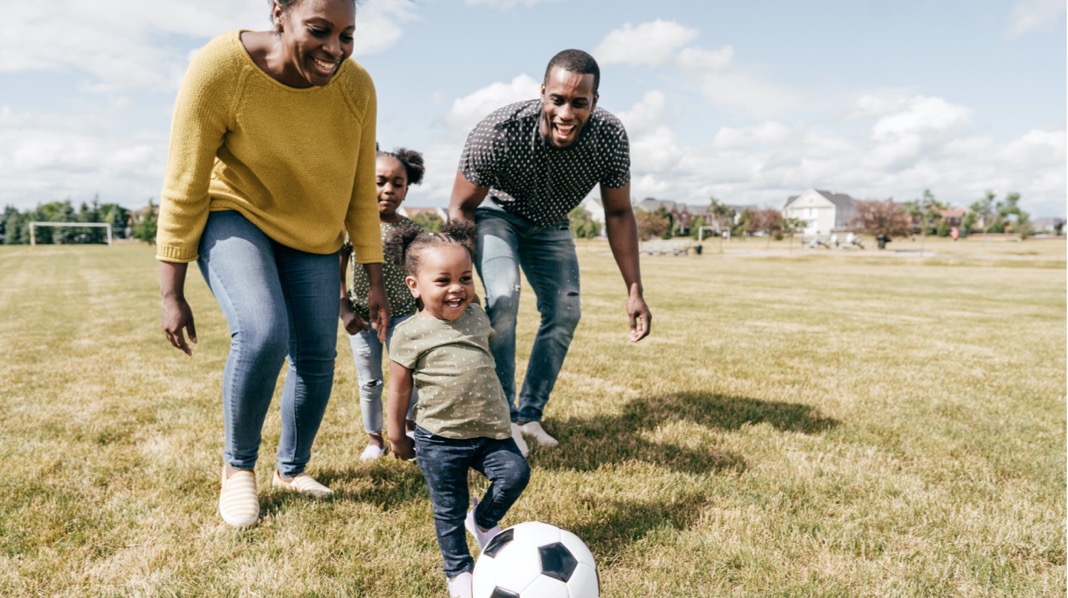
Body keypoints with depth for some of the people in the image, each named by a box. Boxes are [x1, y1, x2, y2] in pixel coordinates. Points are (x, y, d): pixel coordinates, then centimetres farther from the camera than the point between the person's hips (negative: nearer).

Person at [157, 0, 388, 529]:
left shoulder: (356, 87, -18)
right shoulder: (220, 68, -27)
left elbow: (361, 193, -7)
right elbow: (183, 191, -20)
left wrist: (375, 283, -5)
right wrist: (172, 295, -17)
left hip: (312, 233, 4)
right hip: (234, 215, -3)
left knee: (317, 356, 0)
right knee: (263, 333, -27)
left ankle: (292, 469, 27)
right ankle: (237, 467, 0)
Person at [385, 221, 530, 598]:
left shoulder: (476, 316, 3)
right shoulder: (410, 334, -11)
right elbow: (399, 389, -3)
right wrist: (397, 437, 5)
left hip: (490, 432, 4)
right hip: (438, 441, -4)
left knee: (516, 472, -14)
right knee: (449, 510, 6)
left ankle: (484, 520, 16)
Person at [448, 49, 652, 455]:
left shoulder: (611, 137, -27)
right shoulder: (499, 131, -37)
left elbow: (618, 213, -12)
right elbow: (461, 209, -24)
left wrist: (635, 290, -13)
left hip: (550, 224, 4)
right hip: (497, 214, -4)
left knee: (565, 313, -2)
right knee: (504, 297, -26)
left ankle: (529, 415, 14)